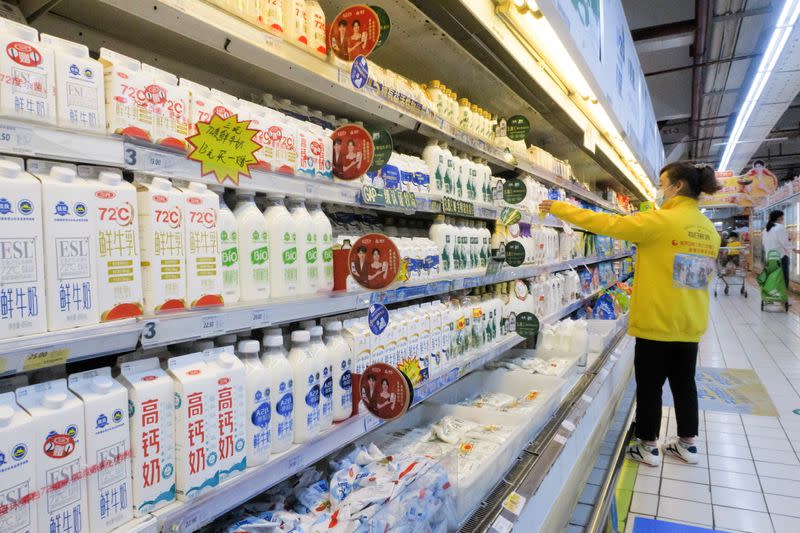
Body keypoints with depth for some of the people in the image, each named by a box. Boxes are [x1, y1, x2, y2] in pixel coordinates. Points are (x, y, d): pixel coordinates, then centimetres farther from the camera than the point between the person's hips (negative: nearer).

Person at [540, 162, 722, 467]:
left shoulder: (660, 221, -16)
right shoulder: (710, 231, 7)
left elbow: (604, 223, -15)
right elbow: (699, 273, 15)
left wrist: (558, 208, -8)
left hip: (656, 322, -7)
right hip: (690, 324, 7)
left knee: (649, 385, 6)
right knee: (684, 382, 18)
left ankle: (648, 447, 19)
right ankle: (688, 444, 31)